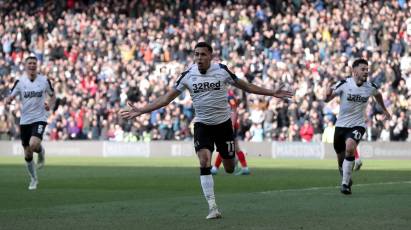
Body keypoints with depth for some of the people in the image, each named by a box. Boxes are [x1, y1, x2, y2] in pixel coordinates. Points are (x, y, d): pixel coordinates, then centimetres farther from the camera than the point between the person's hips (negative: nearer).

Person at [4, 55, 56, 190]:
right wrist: (8, 100, -24)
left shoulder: (44, 80, -1)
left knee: (34, 145, -28)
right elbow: (10, 97, 0)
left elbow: (52, 95, 13)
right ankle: (33, 179, 26)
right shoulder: (20, 82, -1)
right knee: (27, 155, 6)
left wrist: (50, 105, -7)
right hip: (25, 121, 2)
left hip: (39, 119, -2)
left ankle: (41, 152, 9)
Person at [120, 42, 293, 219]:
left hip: (223, 123, 0)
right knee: (204, 162, -20)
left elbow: (244, 86, 4)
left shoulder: (221, 70, -8)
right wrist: (140, 111, -8)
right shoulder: (188, 75, -7)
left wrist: (272, 93, 3)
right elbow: (167, 97, -2)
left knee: (230, 168, 3)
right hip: (202, 125, 0)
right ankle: (212, 207, -17)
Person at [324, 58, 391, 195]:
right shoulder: (344, 84, -13)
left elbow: (377, 95, 20)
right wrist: (327, 94, -36)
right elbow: (327, 99, -14)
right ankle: (345, 176, 43)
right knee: (340, 156, 11)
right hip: (341, 125, 1)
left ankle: (345, 183, -19)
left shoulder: (371, 87, -4)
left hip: (357, 125, -1)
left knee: (350, 148, -28)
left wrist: (384, 109, 31)